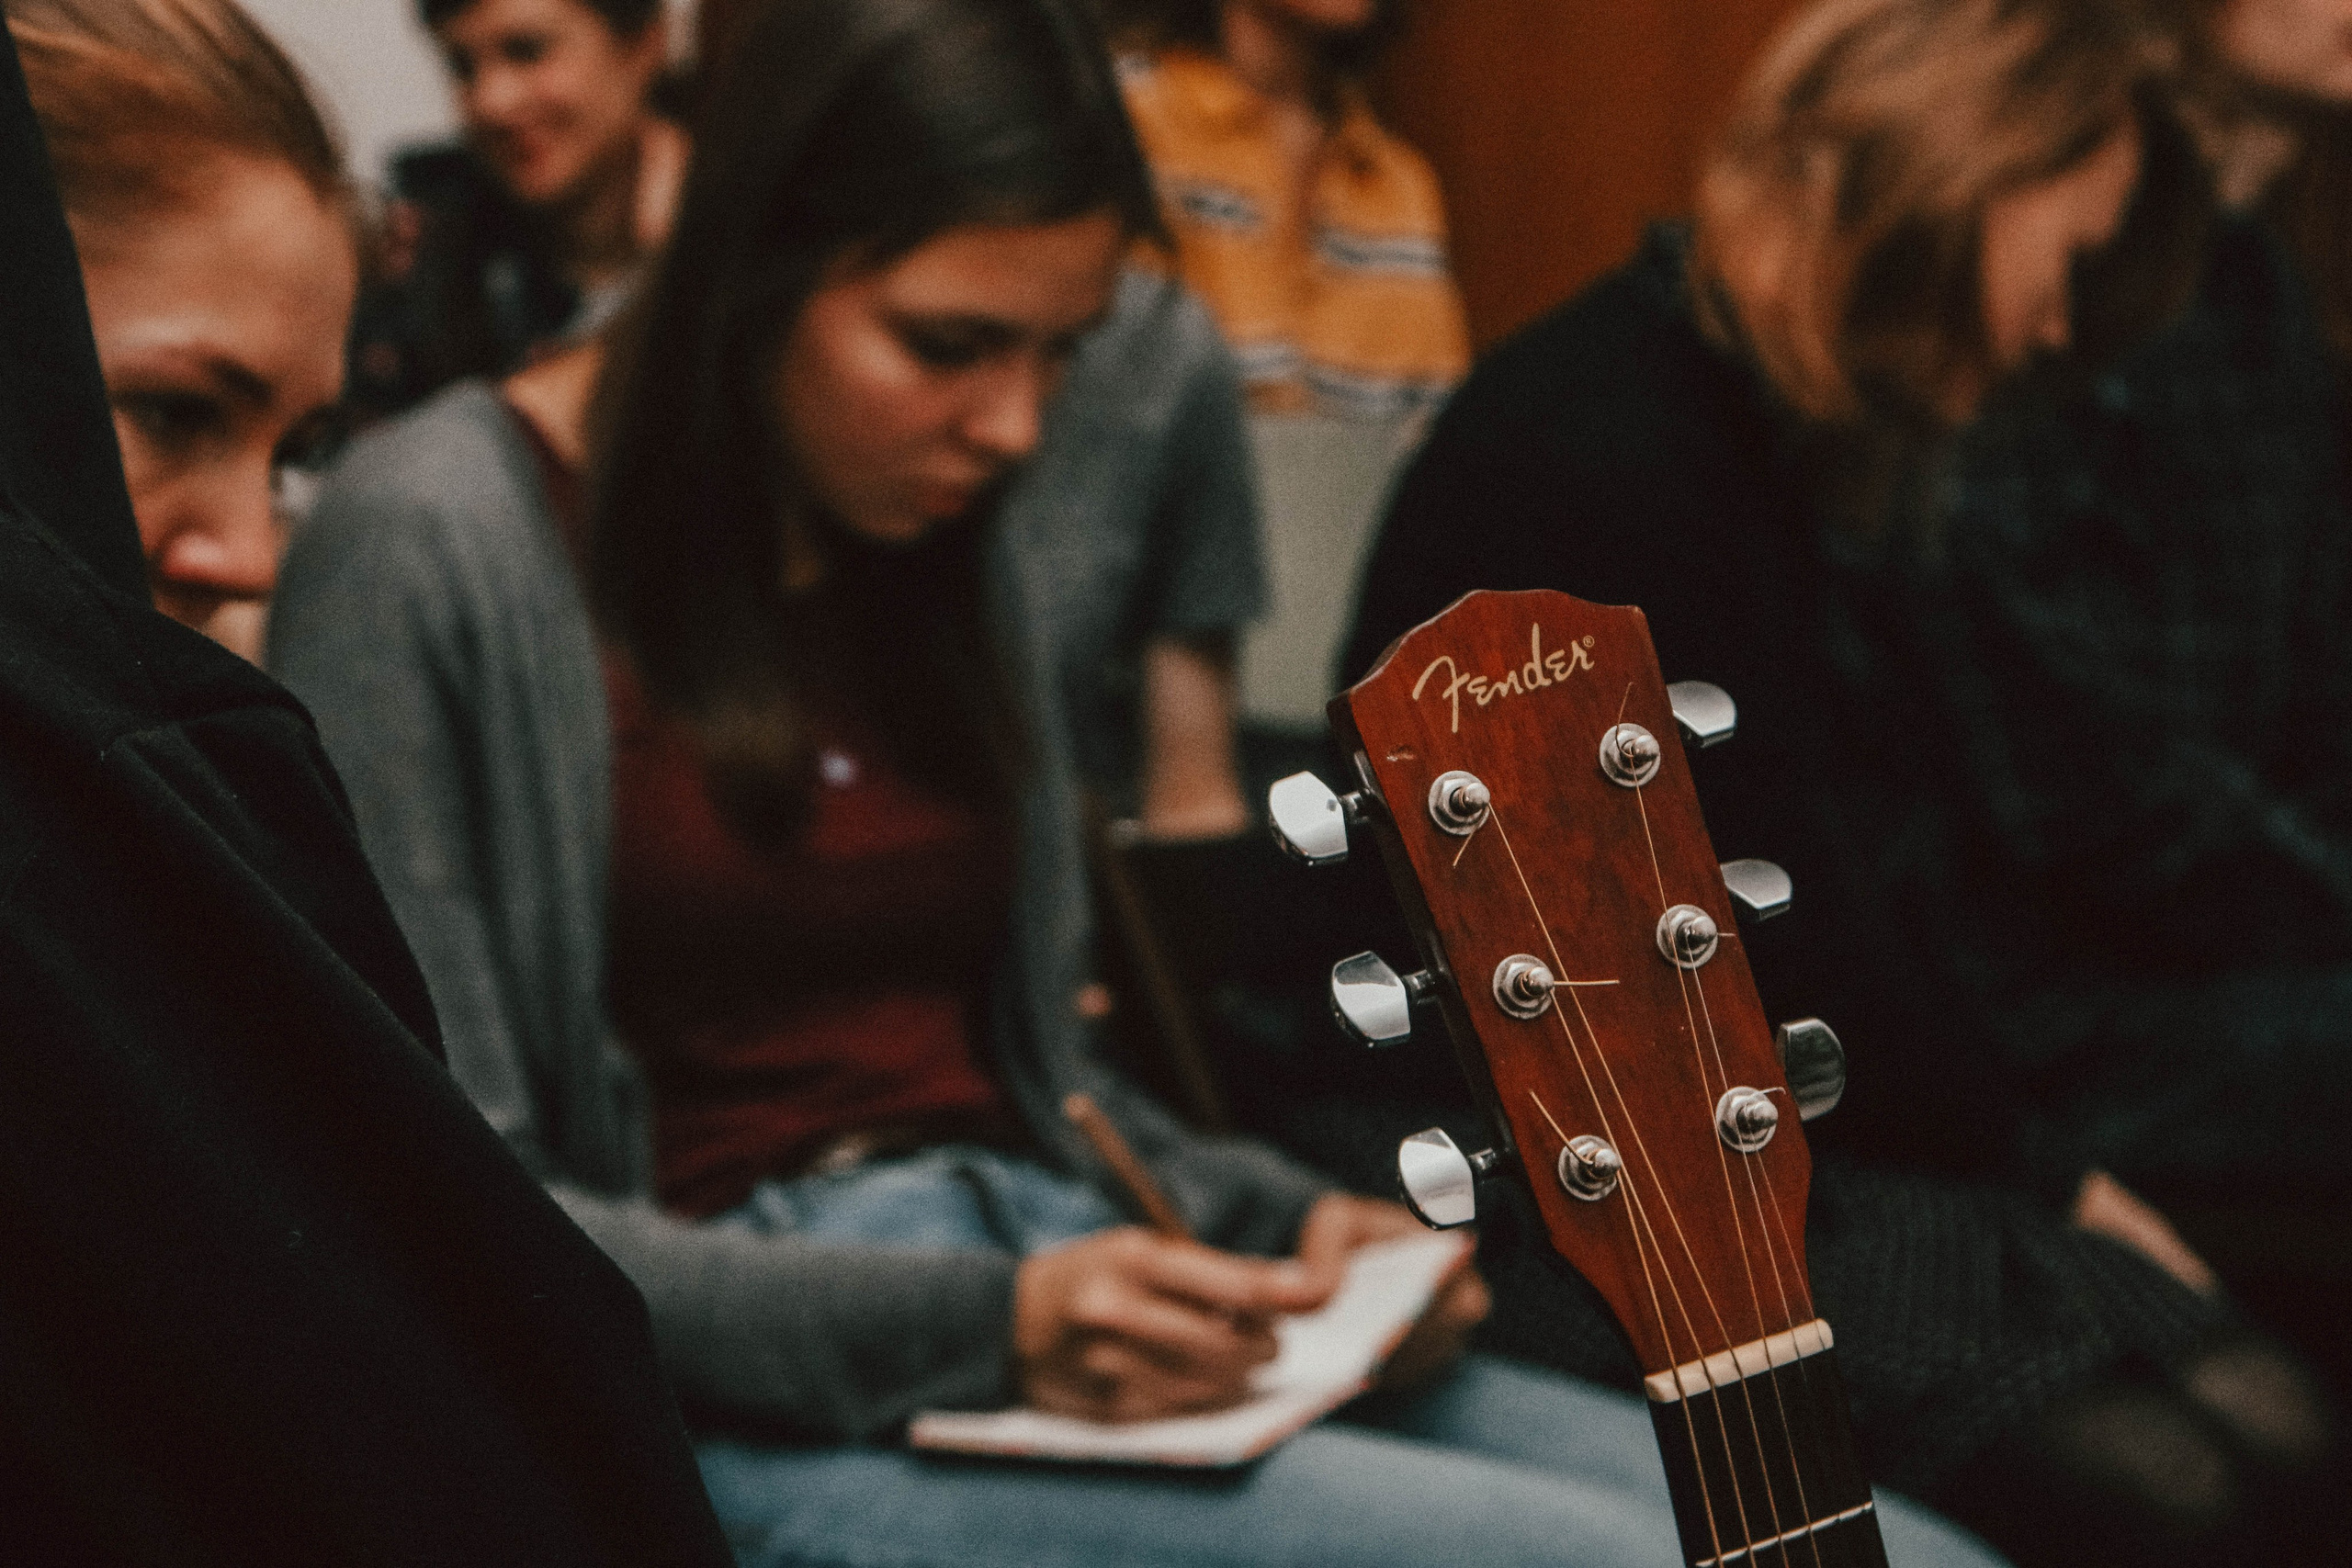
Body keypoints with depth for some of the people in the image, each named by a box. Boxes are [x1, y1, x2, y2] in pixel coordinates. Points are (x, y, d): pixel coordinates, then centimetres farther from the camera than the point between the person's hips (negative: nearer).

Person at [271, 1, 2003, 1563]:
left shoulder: (990, 573, 14)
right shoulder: (439, 554, -6)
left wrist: (1272, 1221, 1)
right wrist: (973, 1327, -19)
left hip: (1036, 1293, 7)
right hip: (741, 1402, -6)